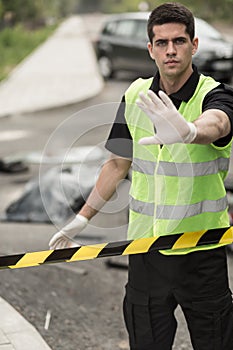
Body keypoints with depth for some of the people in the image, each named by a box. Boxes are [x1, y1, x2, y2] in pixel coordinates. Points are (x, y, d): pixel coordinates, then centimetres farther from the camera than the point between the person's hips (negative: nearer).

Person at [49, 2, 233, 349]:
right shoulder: (135, 96, 2)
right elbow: (118, 163, 14)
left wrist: (189, 132, -61)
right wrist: (82, 218, 15)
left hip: (202, 253, -3)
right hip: (145, 251, 3)